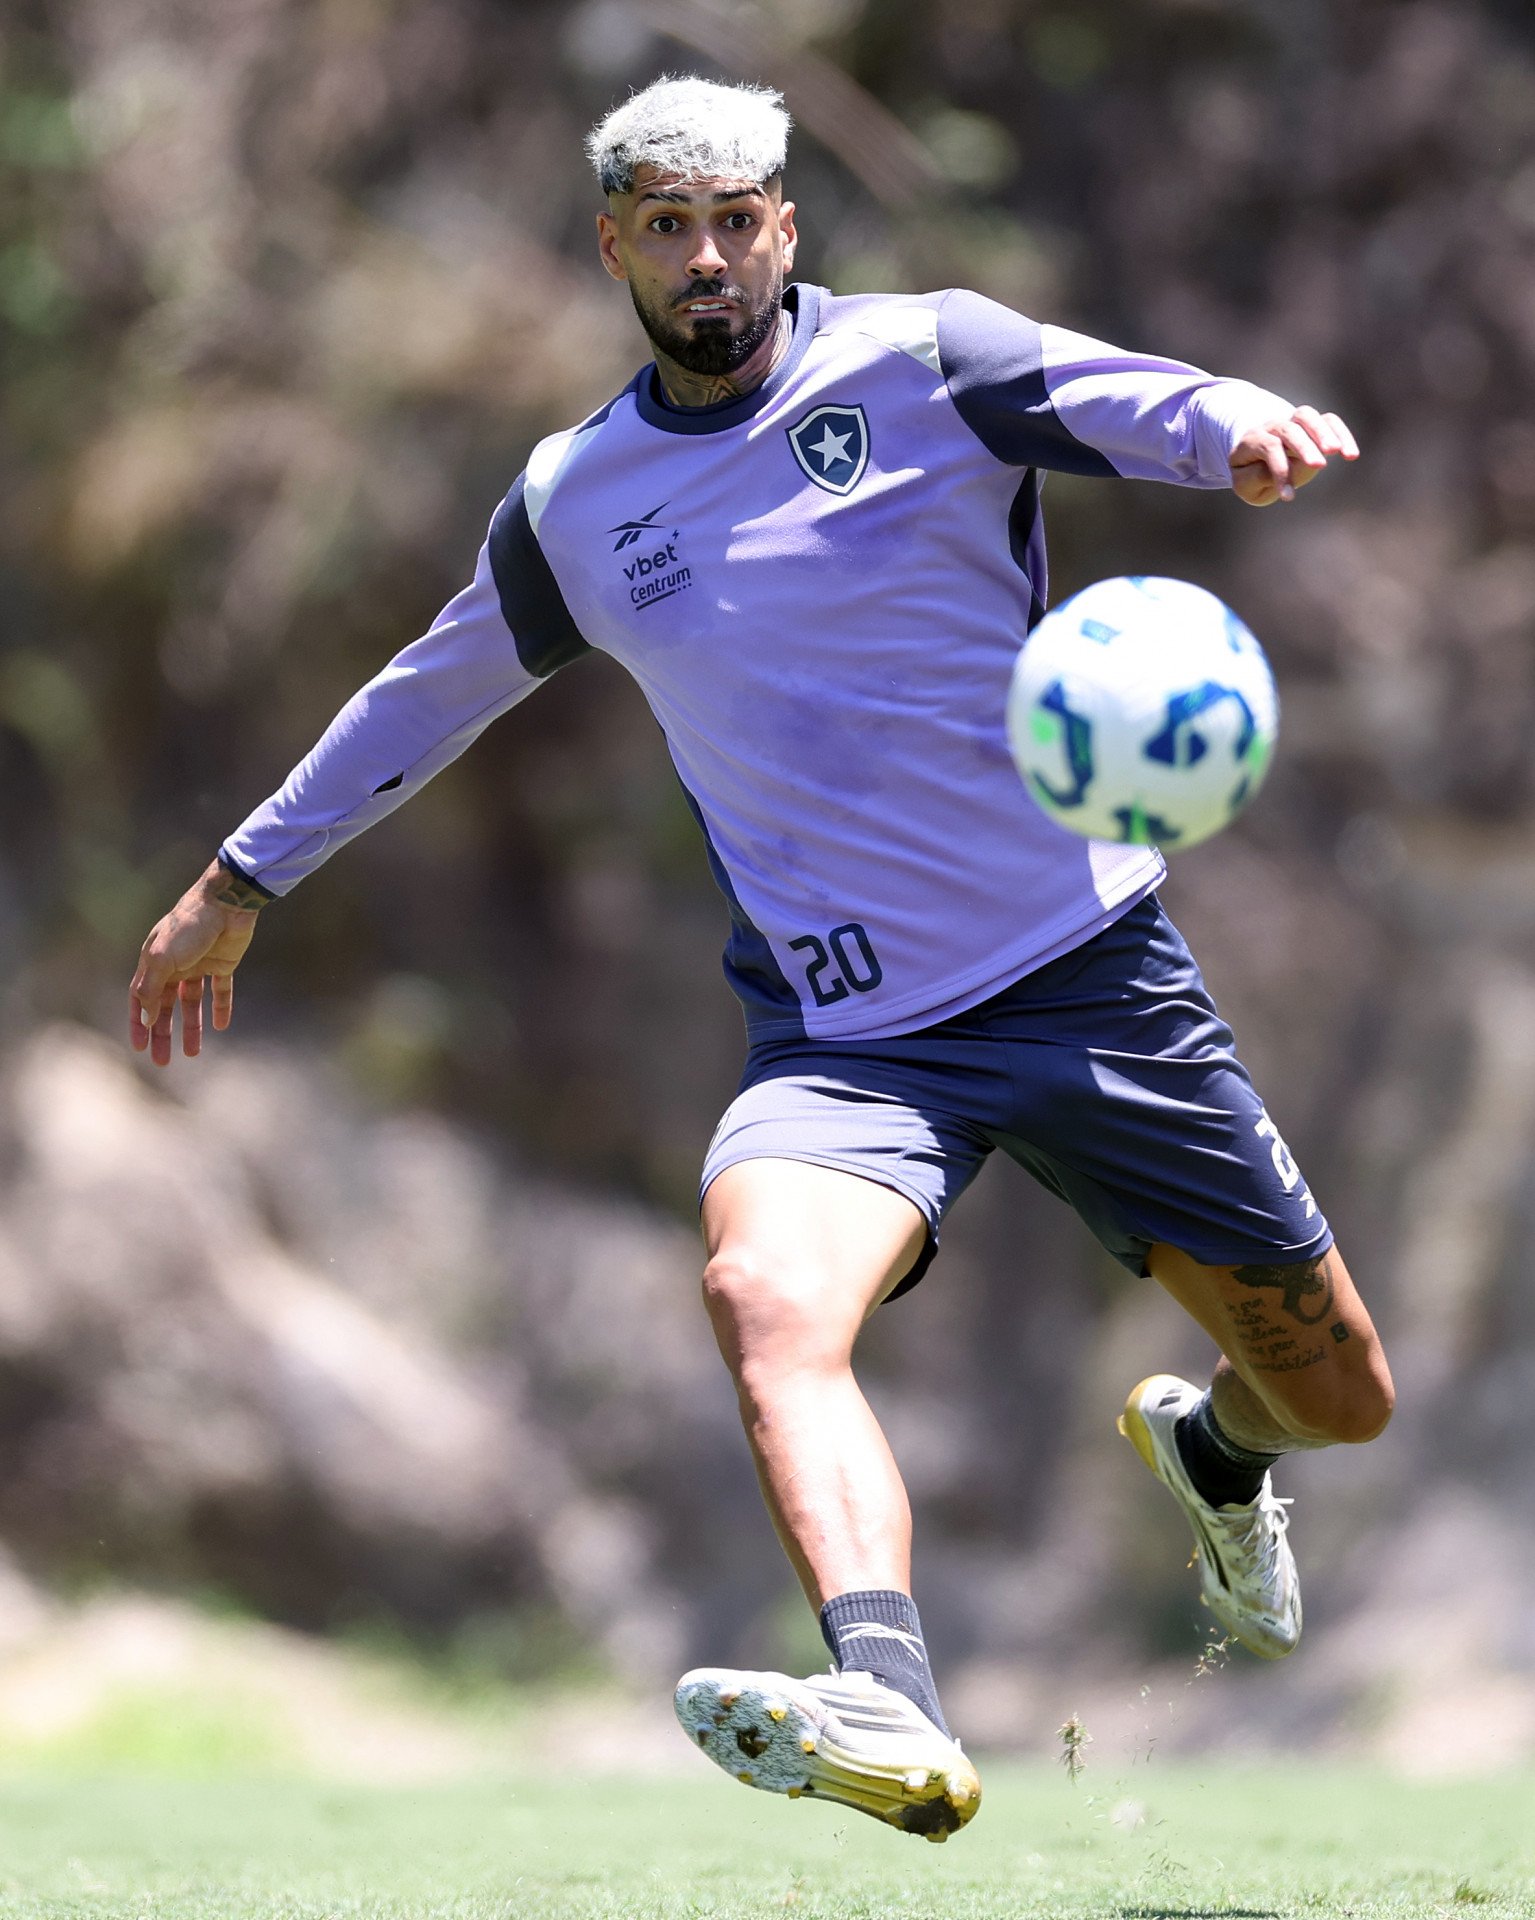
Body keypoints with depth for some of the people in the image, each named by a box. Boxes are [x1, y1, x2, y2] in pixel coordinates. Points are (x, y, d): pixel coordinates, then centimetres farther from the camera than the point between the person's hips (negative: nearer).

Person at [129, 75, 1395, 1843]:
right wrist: (246, 875, 32)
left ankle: (1211, 1448, 44)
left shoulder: (924, 361, -2)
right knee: (766, 1292, -33)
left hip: (1089, 968, -1)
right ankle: (888, 1712, -52)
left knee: (1338, 1395, 5)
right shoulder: (571, 504, 9)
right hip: (846, 1031, 1)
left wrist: (1250, 426, -41)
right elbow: (431, 690, 26)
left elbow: (1154, 408, -17)